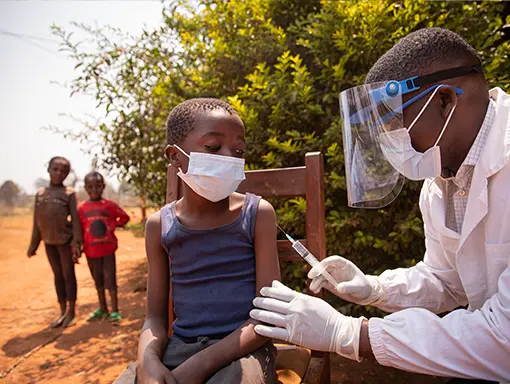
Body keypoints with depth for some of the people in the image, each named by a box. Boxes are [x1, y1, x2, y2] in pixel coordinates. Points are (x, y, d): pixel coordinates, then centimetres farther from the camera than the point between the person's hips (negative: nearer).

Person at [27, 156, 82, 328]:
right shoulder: (40, 193, 7)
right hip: (49, 242, 4)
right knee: (57, 275, 13)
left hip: (65, 240, -4)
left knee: (68, 275, 4)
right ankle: (63, 311, 24)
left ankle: (71, 312, 15)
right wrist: (33, 244, 11)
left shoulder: (69, 193, -6)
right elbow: (37, 221, 11)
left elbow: (75, 219, -9)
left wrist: (77, 243, -14)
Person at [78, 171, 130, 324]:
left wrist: (113, 226, -3)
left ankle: (115, 311, 8)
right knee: (98, 281, 14)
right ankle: (102, 309, 28)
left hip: (108, 248, -2)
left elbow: (125, 217, 8)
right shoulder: (81, 208, -3)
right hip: (91, 250, 2)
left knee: (110, 280, 1)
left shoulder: (109, 205, -5)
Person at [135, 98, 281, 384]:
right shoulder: (161, 226, 0)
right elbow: (155, 316, 4)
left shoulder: (257, 214, -8)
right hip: (178, 347, 3)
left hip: (239, 347, -2)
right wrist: (148, 361, -18)